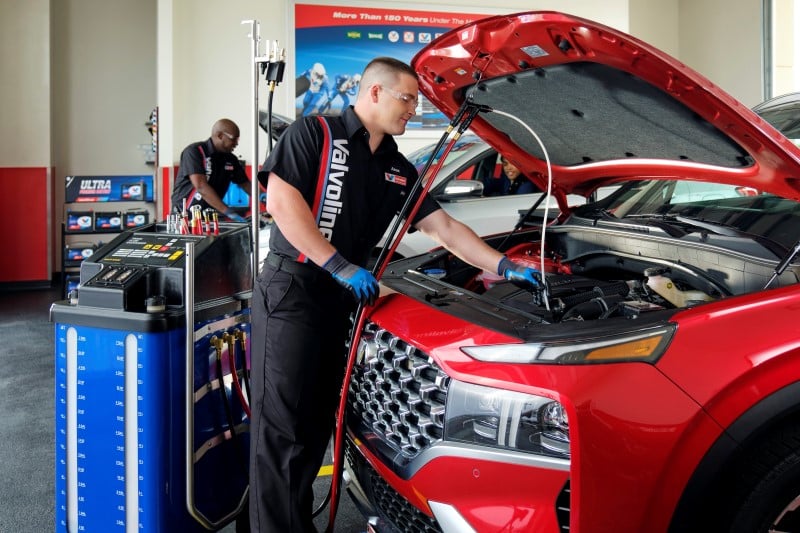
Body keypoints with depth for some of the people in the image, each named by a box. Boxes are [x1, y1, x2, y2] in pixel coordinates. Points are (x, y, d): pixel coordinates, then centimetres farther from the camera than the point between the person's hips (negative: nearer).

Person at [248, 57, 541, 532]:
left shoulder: (398, 170, 15)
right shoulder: (315, 133, -4)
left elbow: (445, 228, 14)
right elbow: (281, 200, -15)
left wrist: (504, 267, 5)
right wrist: (341, 267, -18)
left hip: (342, 298, 7)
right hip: (291, 289, -7)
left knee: (317, 421, 11)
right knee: (281, 425, -5)